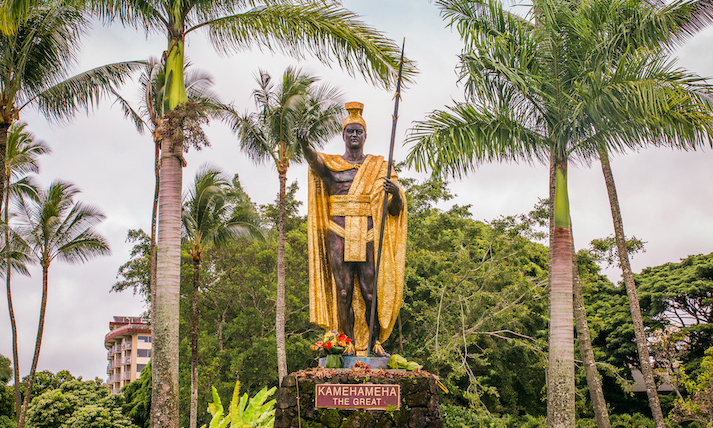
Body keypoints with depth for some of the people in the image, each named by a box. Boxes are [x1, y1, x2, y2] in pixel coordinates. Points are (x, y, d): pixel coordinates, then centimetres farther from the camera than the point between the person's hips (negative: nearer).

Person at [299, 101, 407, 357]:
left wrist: (395, 192, -16)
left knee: (371, 292, -4)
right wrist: (304, 144, -38)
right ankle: (350, 343, 4)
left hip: (369, 236, 0)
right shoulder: (331, 164, 12)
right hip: (338, 235, 0)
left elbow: (395, 210, 8)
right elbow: (316, 162, -15)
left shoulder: (378, 167, 14)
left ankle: (375, 342, 10)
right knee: (343, 290, -3)